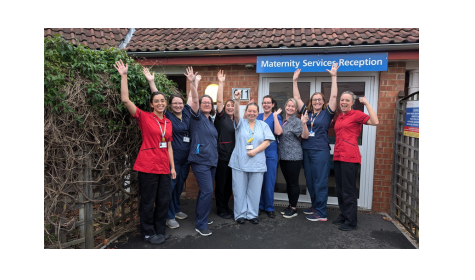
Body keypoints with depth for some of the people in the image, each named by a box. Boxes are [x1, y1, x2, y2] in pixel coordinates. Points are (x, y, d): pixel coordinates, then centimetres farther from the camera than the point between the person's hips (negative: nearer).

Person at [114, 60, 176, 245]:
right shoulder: (144, 117, -4)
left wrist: (172, 167, 13)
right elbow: (125, 100, -15)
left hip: (164, 167, 5)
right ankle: (148, 233, 23)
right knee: (148, 202, 5)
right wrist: (124, 76, -17)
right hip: (148, 166, -5)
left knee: (163, 201, 13)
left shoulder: (168, 123, 12)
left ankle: (160, 230, 31)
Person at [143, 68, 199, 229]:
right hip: (172, 158, -6)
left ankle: (176, 210, 34)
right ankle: (169, 216, 11)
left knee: (180, 185, 17)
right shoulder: (167, 116, -6)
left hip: (185, 158, 6)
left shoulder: (187, 113, 7)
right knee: (170, 186, -1)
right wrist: (151, 82, -15)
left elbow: (191, 96, 18)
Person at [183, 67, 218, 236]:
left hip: (211, 160, 8)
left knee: (206, 190, 13)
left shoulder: (210, 121, 16)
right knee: (207, 190, -13)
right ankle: (200, 225, -1)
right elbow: (194, 101, -20)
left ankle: (200, 217, 29)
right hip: (200, 160, -8)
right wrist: (192, 84, -33)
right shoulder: (197, 117, -3)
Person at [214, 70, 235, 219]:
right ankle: (221, 209, 16)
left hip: (233, 155, 6)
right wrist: (221, 83, -19)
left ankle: (225, 206, 29)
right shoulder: (221, 117, -3)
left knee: (230, 183, 13)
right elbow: (219, 101, -16)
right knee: (221, 183, 3)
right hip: (222, 155, -6)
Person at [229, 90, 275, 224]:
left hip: (257, 163, 1)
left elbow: (267, 141, 1)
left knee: (254, 190, 7)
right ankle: (240, 214, 17)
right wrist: (236, 100, -30)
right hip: (240, 162, -1)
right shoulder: (241, 123, 7)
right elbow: (236, 114, -14)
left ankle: (252, 214, 21)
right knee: (240, 190, 4)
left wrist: (255, 151, -12)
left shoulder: (263, 125, 10)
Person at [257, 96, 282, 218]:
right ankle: (261, 205, 23)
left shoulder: (276, 117, 0)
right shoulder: (258, 116, 13)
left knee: (269, 181, 1)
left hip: (270, 153, -4)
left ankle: (269, 208, 14)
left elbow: (278, 132, -16)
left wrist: (275, 116, -13)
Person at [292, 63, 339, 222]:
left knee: (320, 182, -3)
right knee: (310, 181, 13)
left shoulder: (327, 113, 2)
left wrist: (334, 77, -8)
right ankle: (315, 206, 28)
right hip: (306, 151, 5)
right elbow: (297, 98, 15)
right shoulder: (306, 112, 12)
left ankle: (321, 213, 4)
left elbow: (333, 96, -6)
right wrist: (295, 81, 13)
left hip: (321, 151, -5)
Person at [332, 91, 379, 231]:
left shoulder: (356, 114, -3)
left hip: (350, 157, -8)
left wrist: (366, 103, -14)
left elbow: (375, 122, -18)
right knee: (340, 189, 15)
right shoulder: (339, 116, 17)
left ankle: (351, 222, 10)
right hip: (338, 156, 8)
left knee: (348, 190, -2)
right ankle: (343, 216, 30)